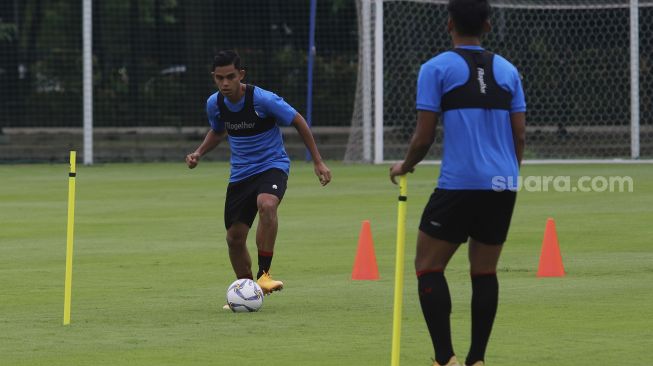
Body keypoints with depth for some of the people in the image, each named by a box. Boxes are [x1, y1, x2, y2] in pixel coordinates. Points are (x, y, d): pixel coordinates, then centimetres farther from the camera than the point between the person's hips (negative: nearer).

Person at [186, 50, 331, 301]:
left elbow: (298, 122, -7)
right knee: (234, 238, 3)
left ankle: (264, 275, -32)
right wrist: (198, 153, 1)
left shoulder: (263, 100, -20)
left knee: (266, 204, -38)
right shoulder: (214, 104, -4)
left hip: (272, 165, -5)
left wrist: (318, 162, -6)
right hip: (240, 174, 5)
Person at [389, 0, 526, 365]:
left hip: (459, 184, -5)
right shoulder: (507, 70, 11)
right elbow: (520, 135, 9)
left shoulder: (436, 68, -2)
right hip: (503, 185, 5)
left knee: (428, 267, 4)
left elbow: (424, 137, -4)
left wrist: (405, 167, 15)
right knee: (484, 272, 12)